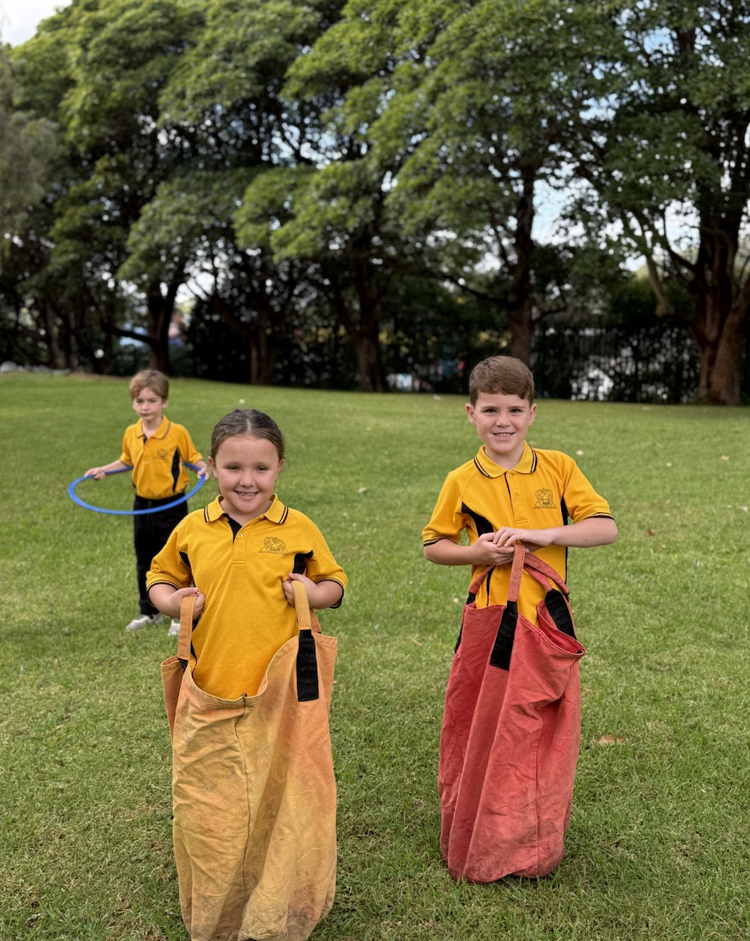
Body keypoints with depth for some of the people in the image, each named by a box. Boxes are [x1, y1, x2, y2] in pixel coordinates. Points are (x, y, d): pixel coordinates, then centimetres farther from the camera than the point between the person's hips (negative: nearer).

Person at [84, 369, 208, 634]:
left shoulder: (177, 432, -15)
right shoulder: (131, 433, 0)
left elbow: (193, 458, -7)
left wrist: (203, 468, -27)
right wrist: (102, 469, 5)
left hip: (171, 506, -5)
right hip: (143, 505, 5)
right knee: (144, 562, 16)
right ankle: (149, 611, 32)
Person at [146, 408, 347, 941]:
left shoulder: (299, 529, -4)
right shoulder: (192, 529, 2)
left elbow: (335, 582, 9)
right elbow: (161, 574, 17)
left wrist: (315, 592, -13)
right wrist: (169, 600, -4)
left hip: (280, 695, -2)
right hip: (208, 696, 2)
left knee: (280, 803, 9)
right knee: (206, 807, 11)